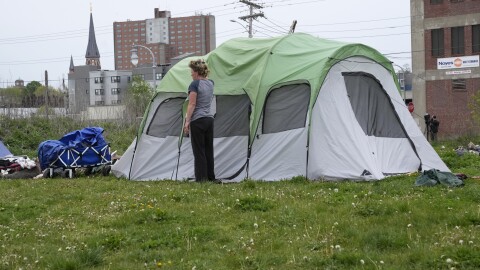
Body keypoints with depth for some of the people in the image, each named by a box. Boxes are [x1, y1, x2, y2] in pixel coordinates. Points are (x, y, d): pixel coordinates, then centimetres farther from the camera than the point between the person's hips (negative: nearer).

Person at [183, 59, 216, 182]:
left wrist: (187, 121, -15)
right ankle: (211, 177, 16)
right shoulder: (210, 83, 10)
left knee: (199, 151, -2)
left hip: (197, 121, -7)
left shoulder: (194, 84, -10)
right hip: (209, 119, 7)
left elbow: (192, 104, -16)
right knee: (209, 150, 12)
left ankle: (201, 179, -1)